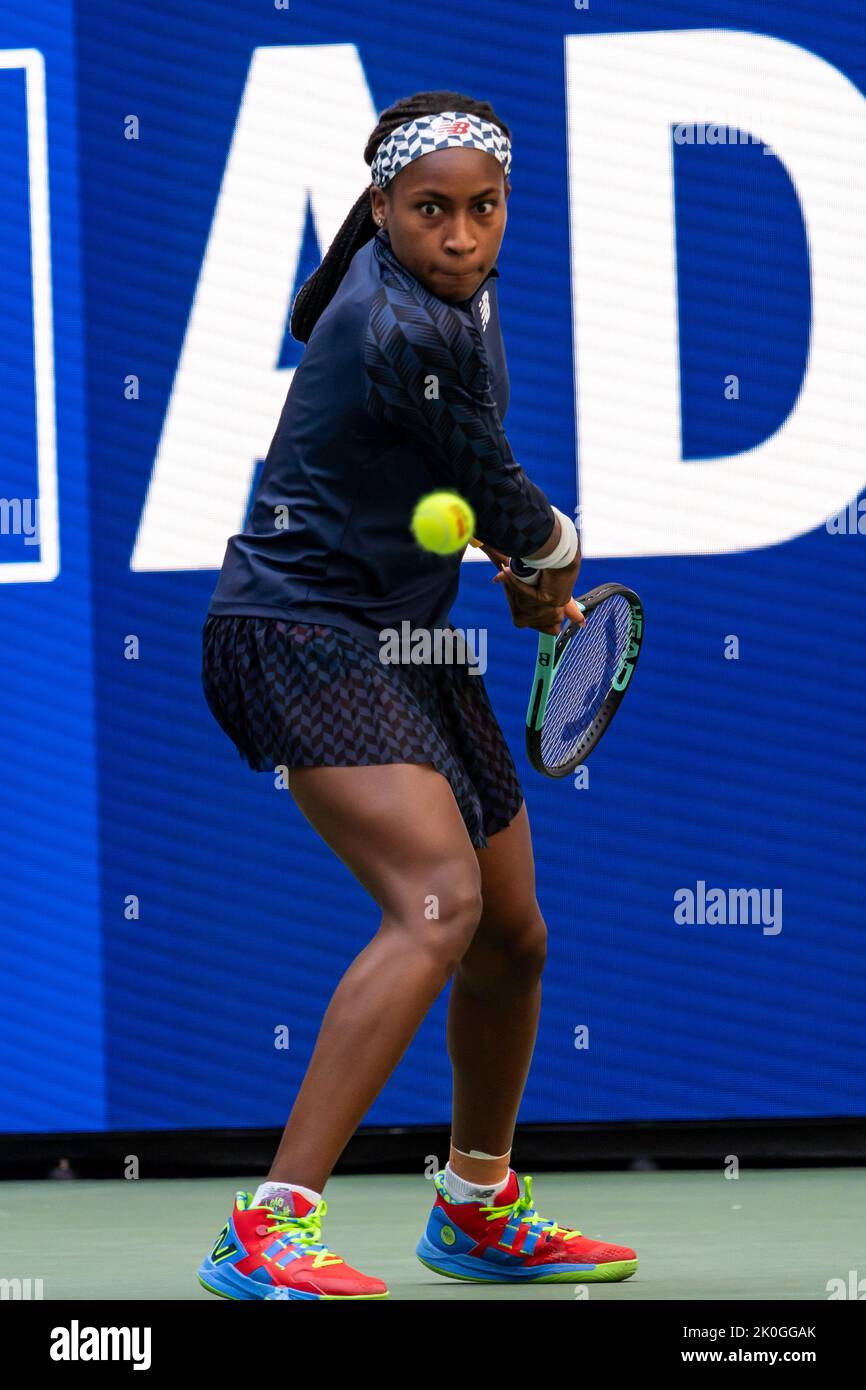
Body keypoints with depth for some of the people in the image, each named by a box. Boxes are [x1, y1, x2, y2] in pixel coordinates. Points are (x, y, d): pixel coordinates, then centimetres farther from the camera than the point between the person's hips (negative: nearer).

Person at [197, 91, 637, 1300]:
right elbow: (505, 503, -9)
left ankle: (478, 1217, 36)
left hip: (406, 637, 10)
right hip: (305, 633, -10)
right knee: (439, 904, -28)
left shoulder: (452, 293, 8)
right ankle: (267, 1231, -31)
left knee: (513, 937, 15)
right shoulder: (402, 335, -23)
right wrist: (555, 553, 12)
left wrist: (527, 569, 16)